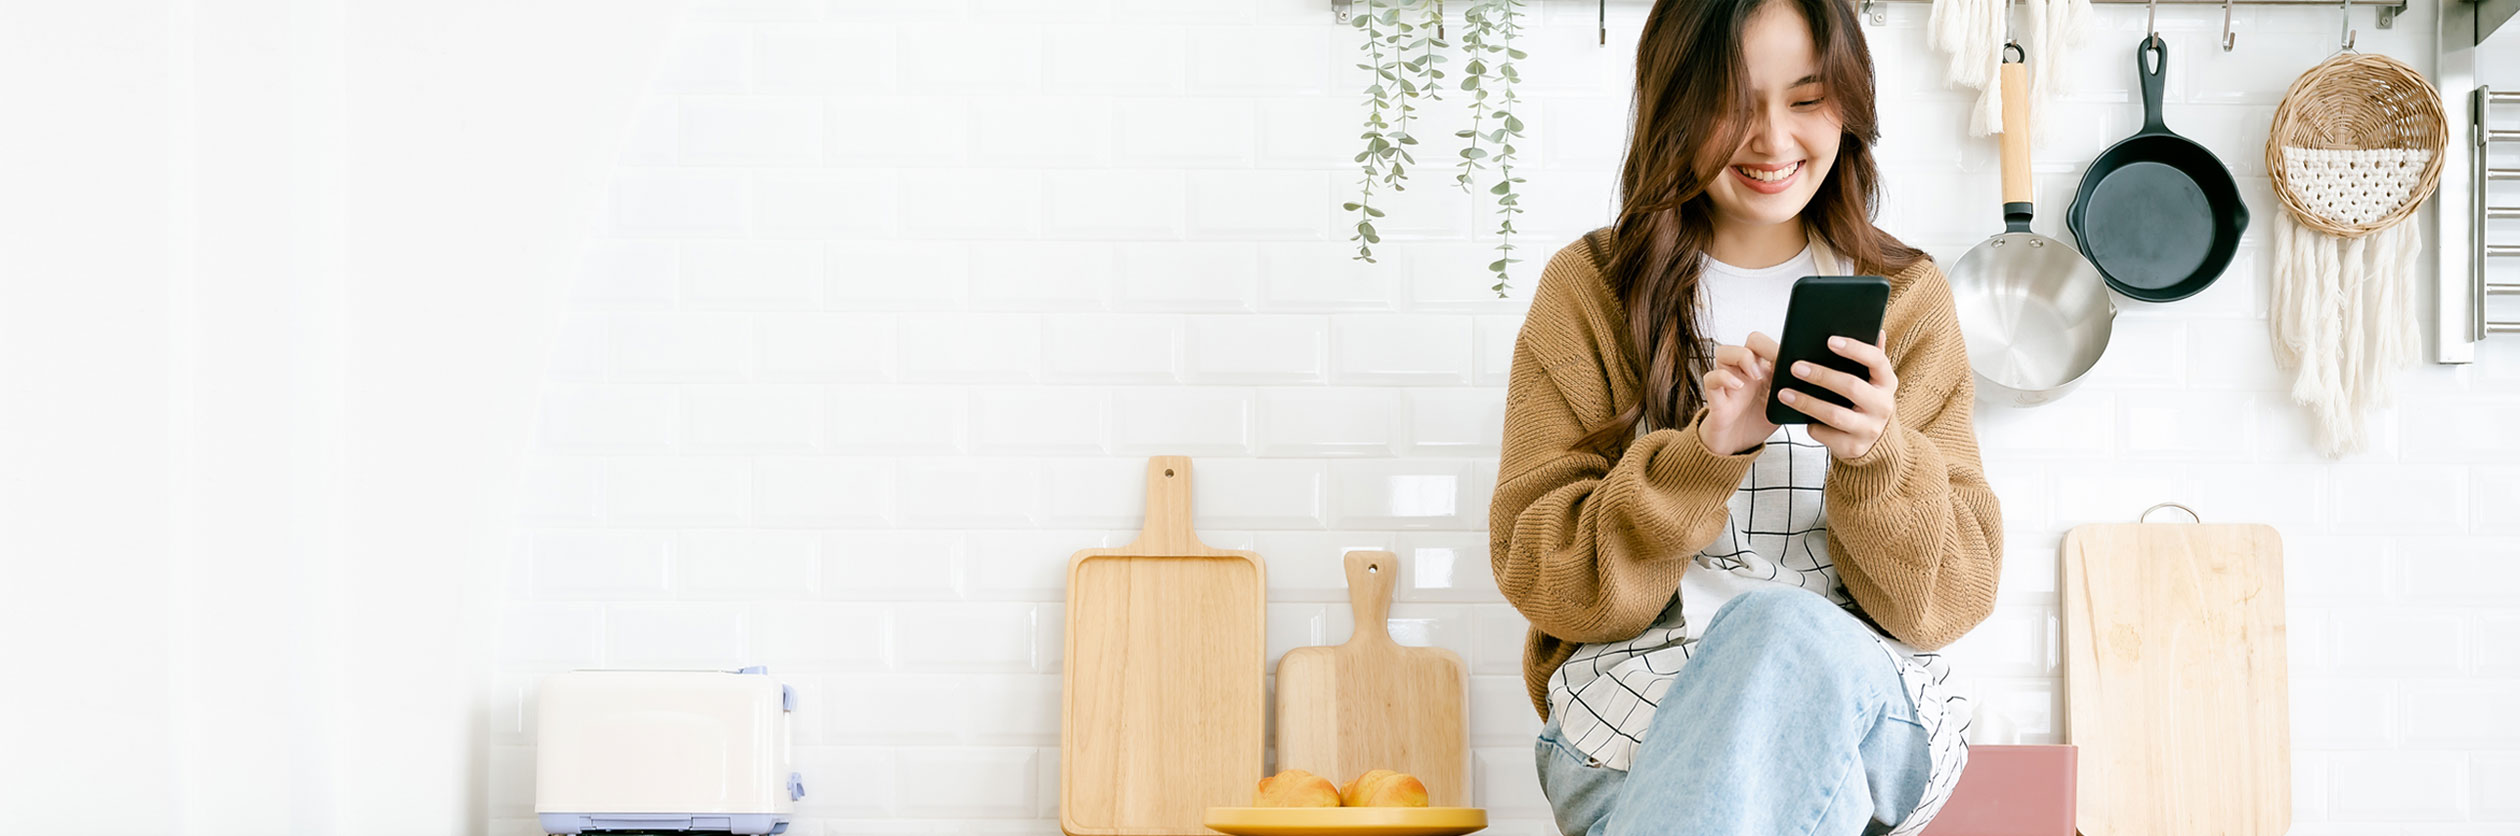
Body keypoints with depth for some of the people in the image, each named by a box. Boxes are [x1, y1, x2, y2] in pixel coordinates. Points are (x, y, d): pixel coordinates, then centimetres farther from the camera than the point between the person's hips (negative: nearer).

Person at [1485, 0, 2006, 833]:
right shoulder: (1589, 289, 8)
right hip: (1632, 694, -1)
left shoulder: (1906, 299, 12)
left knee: (1787, 633, -36)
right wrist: (1702, 452, -16)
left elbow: (1954, 596, 5)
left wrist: (1877, 457, -15)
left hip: (1873, 707, 1)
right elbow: (1539, 576, 0)